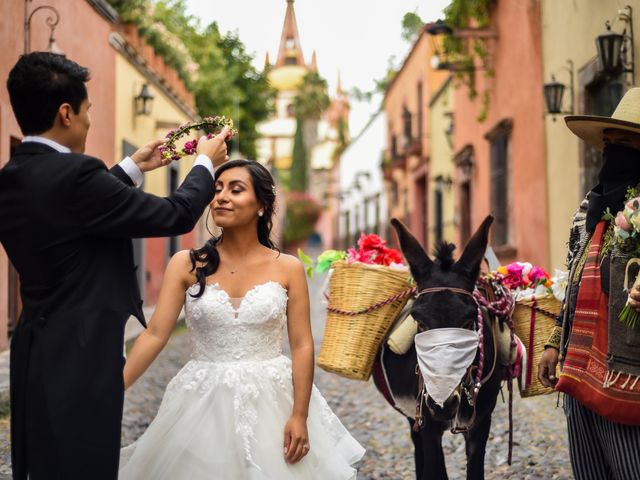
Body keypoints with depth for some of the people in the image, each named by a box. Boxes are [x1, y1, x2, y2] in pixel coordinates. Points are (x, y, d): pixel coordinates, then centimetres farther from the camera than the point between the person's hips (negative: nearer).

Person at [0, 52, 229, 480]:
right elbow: (177, 215, -12)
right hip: (80, 361, -9)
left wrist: (133, 168, 29)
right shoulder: (73, 173, -20)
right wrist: (207, 163, 6)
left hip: (37, 353, 9)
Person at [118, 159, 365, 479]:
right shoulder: (186, 264, -1)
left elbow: (302, 346, -4)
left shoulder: (288, 268, -2)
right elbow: (154, 335, -7)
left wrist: (299, 416, -11)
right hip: (203, 403, 0)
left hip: (271, 401, 0)